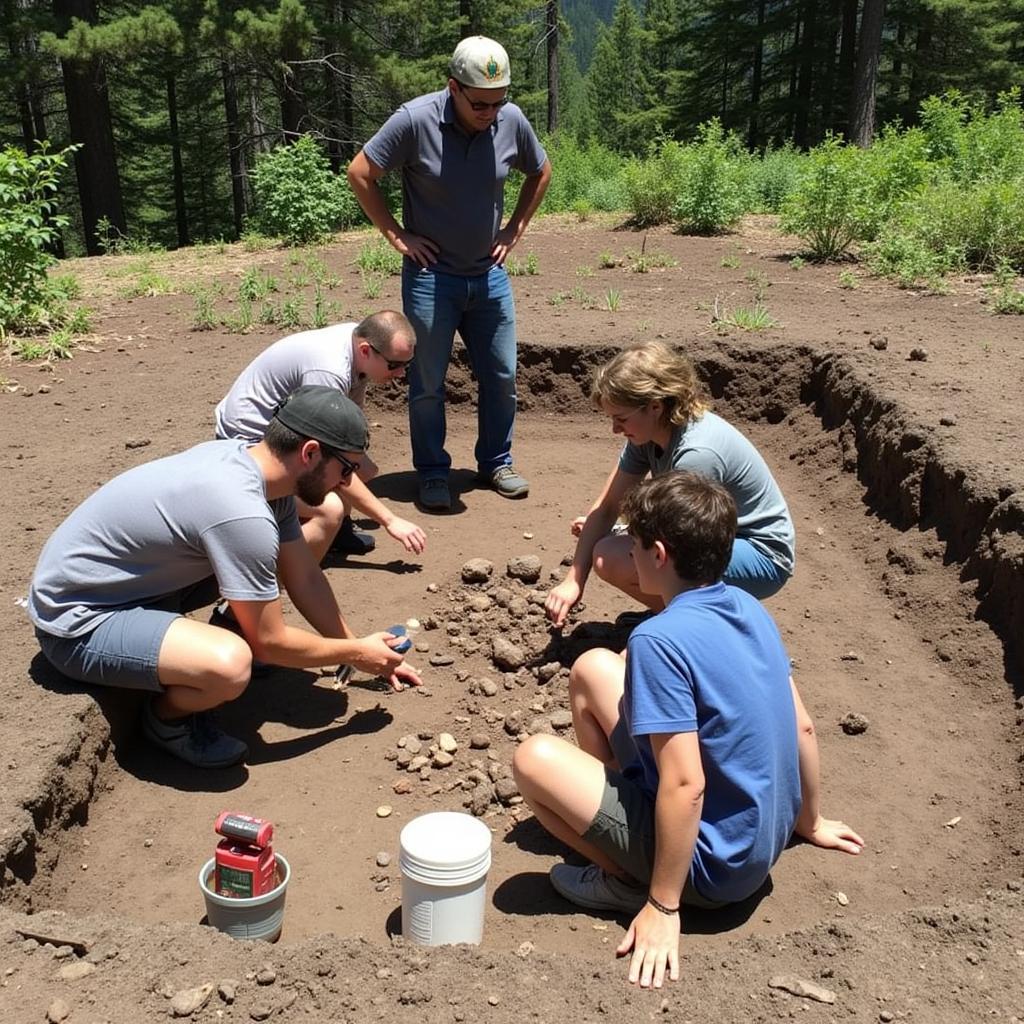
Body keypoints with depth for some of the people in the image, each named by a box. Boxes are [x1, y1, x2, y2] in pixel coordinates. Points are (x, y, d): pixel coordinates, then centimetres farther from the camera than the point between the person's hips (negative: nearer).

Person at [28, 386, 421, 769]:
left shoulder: (252, 459, -5)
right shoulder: (241, 514, -32)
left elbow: (305, 579, 4)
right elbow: (269, 641, -21)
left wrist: (362, 649, 6)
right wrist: (355, 653, -7)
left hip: (135, 580, 9)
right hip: (76, 621, -8)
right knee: (230, 667, -35)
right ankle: (166, 718, -2)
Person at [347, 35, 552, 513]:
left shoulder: (512, 121, -5)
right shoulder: (414, 120, -17)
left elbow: (540, 172, 14)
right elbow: (359, 174, -9)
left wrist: (515, 229, 7)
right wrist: (396, 235, -9)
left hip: (490, 275, 4)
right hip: (430, 276, -4)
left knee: (501, 376, 9)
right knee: (428, 383, 3)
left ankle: (496, 463, 26)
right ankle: (432, 474, 17)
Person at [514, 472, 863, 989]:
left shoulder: (659, 639, -28)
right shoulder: (749, 608, -3)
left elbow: (685, 785, -29)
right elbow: (802, 727, 6)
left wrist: (663, 909, -20)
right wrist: (808, 822, 21)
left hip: (714, 865, -8)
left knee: (534, 758, -9)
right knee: (593, 669, 7)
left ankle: (628, 882, 1)